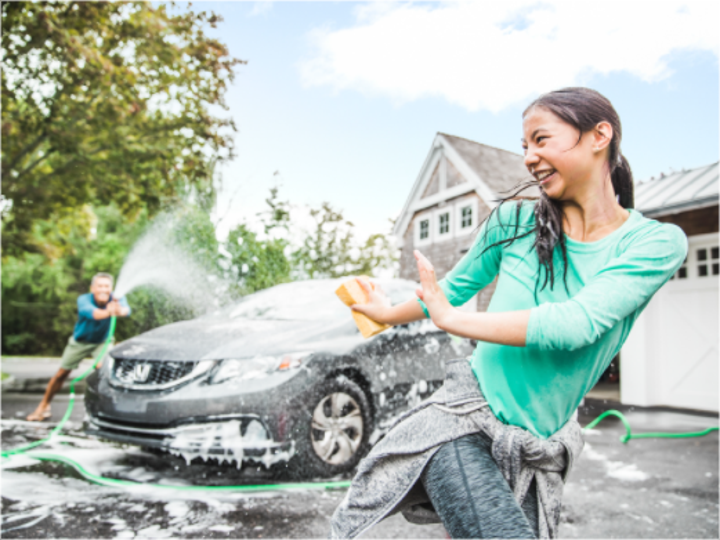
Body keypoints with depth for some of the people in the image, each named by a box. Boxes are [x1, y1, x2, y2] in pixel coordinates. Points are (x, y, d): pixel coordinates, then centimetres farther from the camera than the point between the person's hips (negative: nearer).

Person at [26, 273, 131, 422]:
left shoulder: (116, 299, -27)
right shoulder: (84, 299, -30)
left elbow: (126, 309, -51)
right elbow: (91, 312, -54)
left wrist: (119, 310, -77)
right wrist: (107, 312, -77)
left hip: (102, 342, 0)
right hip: (80, 341, 0)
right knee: (61, 374, 9)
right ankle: (44, 406, 31)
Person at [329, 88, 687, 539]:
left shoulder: (657, 243, -4)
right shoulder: (515, 221, 0)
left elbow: (577, 323, -19)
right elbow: (456, 286, 16)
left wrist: (451, 318, -13)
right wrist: (389, 313, 29)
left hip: (538, 449, 1)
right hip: (463, 420, -1)